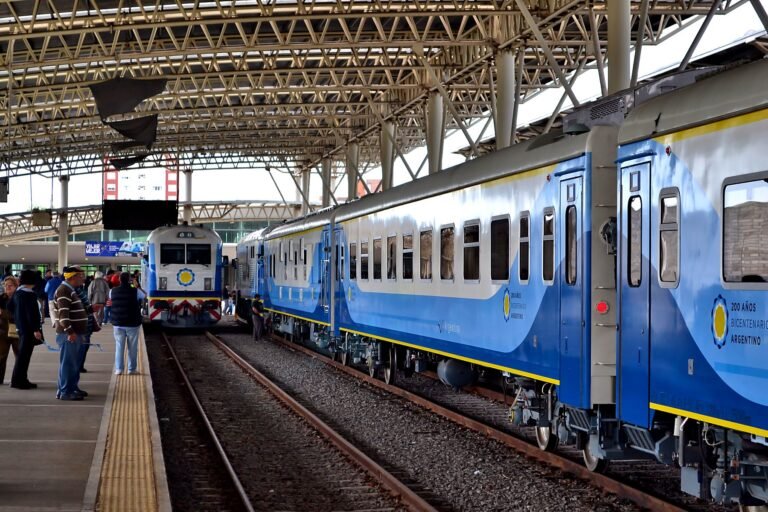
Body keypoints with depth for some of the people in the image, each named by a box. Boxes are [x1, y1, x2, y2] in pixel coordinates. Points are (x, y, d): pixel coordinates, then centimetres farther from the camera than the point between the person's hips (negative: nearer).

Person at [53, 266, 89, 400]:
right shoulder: (64, 291, -16)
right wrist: (70, 331, -28)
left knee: (75, 363, 16)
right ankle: (64, 392, -4)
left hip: (75, 333, 10)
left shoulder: (71, 290, 17)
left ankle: (73, 387, 25)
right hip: (68, 334, -10)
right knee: (68, 363, -7)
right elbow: (63, 313, -24)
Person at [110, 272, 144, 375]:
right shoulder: (135, 291, -11)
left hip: (118, 324, 2)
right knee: (132, 347, 9)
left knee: (119, 346, 9)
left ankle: (118, 369, 7)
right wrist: (137, 286, 23)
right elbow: (144, 295, 10)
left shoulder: (113, 291, -3)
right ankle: (132, 368, 13)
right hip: (132, 324, -2)